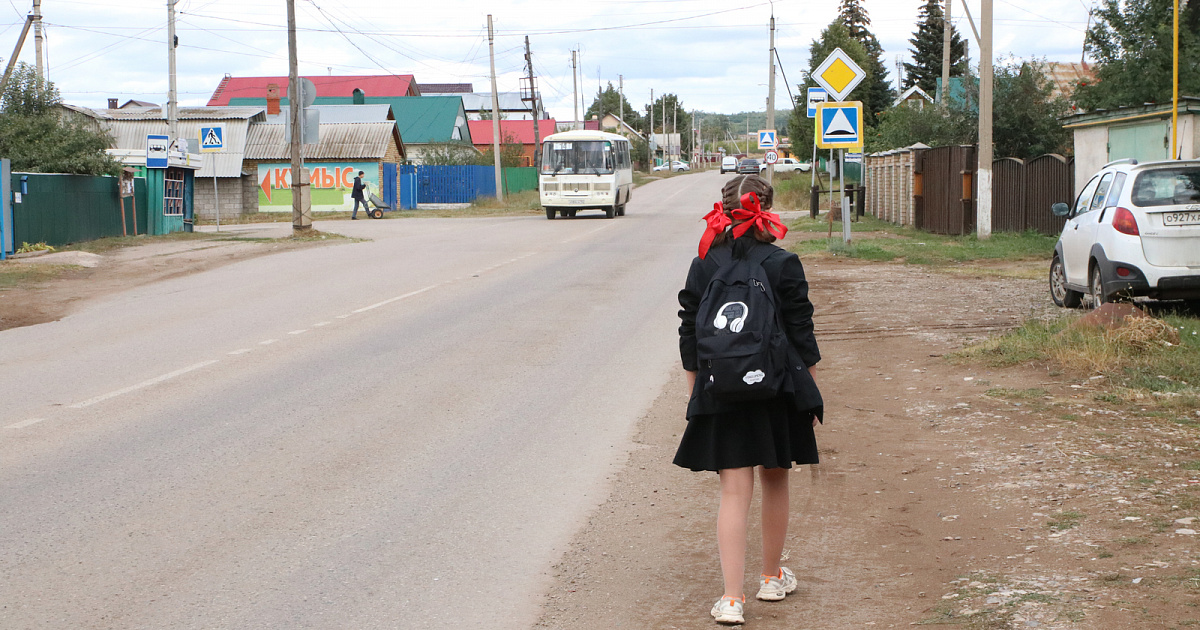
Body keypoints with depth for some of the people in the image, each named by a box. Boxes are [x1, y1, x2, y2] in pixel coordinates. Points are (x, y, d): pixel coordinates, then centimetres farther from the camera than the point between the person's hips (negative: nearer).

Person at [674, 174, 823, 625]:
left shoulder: (702, 267, -1)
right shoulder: (784, 265, -7)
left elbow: (689, 338, 3)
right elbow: (802, 336, -4)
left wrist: (696, 392, 13)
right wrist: (810, 393, 7)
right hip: (777, 391, -1)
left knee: (734, 492, 2)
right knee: (775, 484, 17)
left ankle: (732, 598, -6)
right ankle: (772, 577, 32)